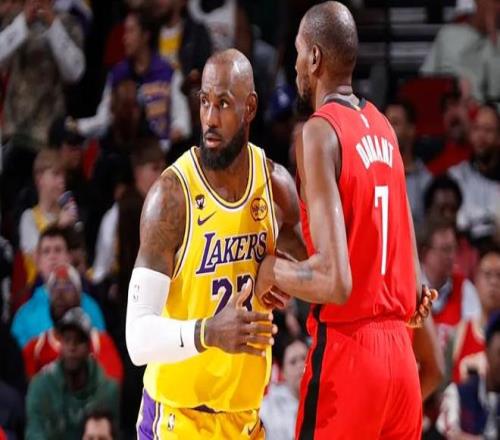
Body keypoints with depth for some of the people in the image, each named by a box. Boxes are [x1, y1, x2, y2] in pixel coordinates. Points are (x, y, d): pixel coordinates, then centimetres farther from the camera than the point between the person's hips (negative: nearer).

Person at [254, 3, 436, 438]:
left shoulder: (321, 133, -13)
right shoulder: (383, 129, 11)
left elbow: (335, 282, -20)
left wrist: (273, 271, -6)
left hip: (346, 352, -7)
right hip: (399, 351, 8)